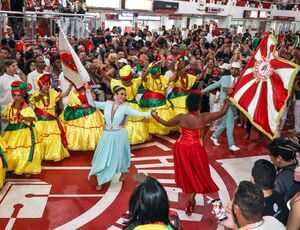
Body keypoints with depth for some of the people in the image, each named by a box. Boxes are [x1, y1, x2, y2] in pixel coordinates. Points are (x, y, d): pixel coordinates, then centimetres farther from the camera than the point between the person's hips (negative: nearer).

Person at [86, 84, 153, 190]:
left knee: (118, 156, 8)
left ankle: (123, 172, 40)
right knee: (103, 157, 8)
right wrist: (88, 90, -7)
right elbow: (91, 102, 2)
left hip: (119, 135, -2)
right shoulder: (107, 104, -1)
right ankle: (101, 181, 25)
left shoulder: (125, 107, -9)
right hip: (107, 135, 3)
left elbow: (137, 113, -21)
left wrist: (150, 114, -35)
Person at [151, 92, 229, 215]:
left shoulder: (181, 117, -14)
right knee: (197, 174, 17)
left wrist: (156, 117, 18)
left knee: (186, 172, 25)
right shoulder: (204, 118, -18)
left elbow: (167, 124, 1)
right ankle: (191, 199, 14)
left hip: (181, 148, 3)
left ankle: (188, 192, 46)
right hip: (196, 149, -3)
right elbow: (222, 112, -8)